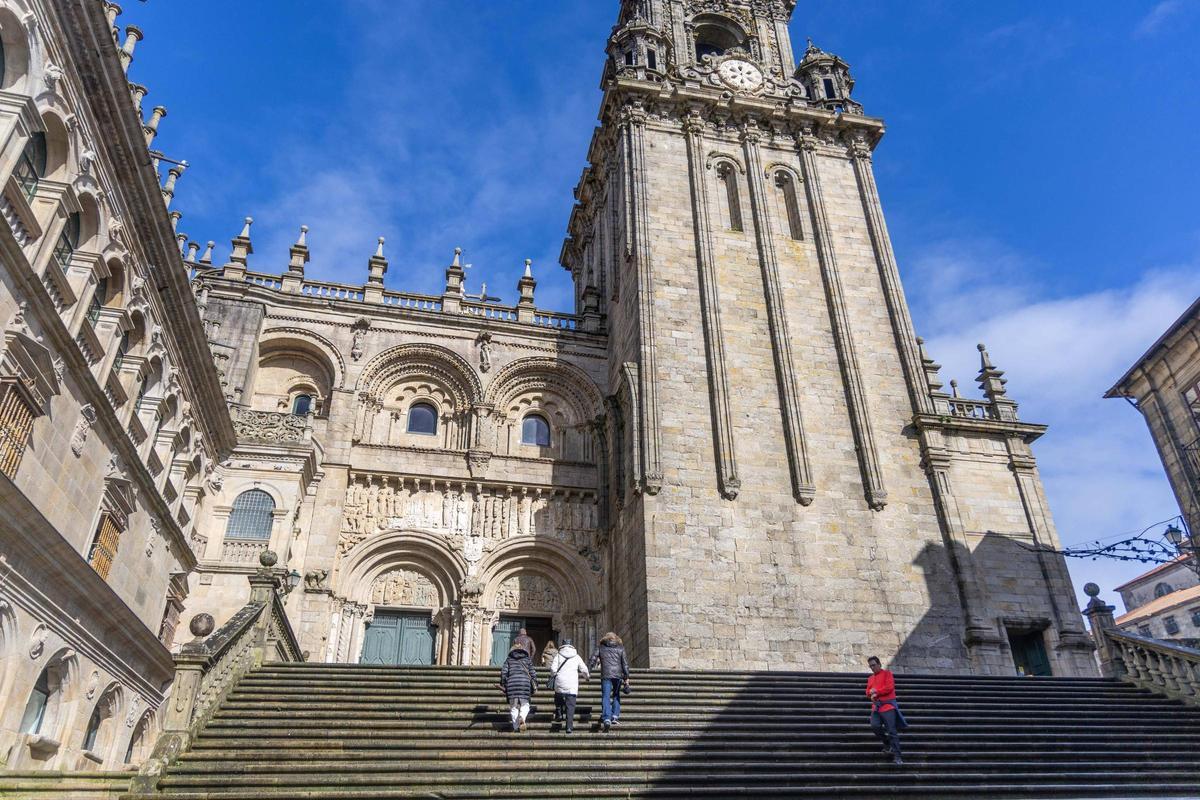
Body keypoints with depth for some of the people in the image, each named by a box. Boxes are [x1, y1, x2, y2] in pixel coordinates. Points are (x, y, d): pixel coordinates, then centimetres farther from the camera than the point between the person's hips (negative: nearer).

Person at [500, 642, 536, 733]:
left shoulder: (509, 660, 16)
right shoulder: (528, 659, 17)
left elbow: (503, 672, 6)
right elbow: (533, 673, 11)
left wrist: (503, 685, 12)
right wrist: (534, 686, 16)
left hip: (512, 683, 0)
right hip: (525, 683, 0)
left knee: (514, 707, 9)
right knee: (525, 704, 8)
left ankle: (516, 728, 6)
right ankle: (522, 717, -21)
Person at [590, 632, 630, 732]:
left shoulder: (601, 647, 11)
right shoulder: (620, 648, 11)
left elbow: (593, 659, 5)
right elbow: (625, 663, 6)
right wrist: (626, 677, 6)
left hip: (606, 675, -1)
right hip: (618, 675, 1)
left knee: (605, 697, -4)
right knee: (616, 695, 18)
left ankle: (606, 719, -17)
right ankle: (615, 716, 9)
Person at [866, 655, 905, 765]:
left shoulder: (887, 673, 1)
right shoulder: (870, 678, 20)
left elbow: (889, 687, -11)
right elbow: (868, 692, 18)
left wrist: (876, 691, -6)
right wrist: (872, 694, -5)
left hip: (888, 706, -6)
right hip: (876, 706, 6)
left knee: (892, 731, -7)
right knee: (875, 726, -14)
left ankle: (897, 756, -4)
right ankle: (888, 744, 10)